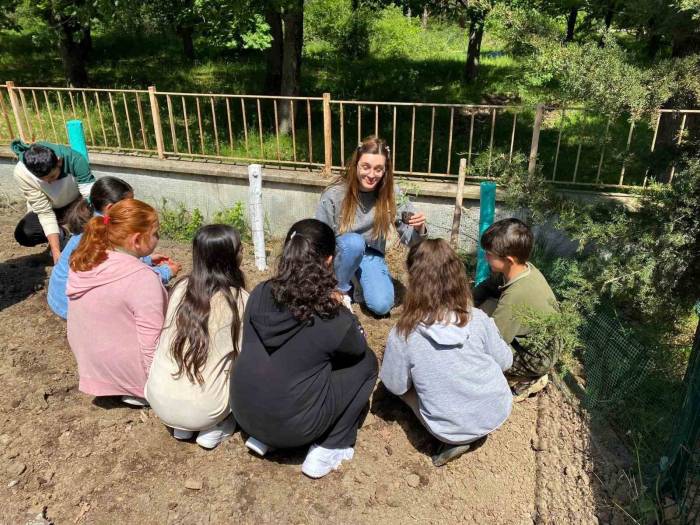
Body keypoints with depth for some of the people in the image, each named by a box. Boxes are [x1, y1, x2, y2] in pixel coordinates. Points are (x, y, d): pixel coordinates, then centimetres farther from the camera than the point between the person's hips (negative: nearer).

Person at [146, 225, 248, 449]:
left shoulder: (181, 288, 0)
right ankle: (213, 428, 8)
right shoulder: (240, 300, -12)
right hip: (202, 411, -4)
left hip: (159, 401, 5)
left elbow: (167, 340, 12)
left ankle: (181, 427, 18)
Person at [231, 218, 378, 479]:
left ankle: (262, 438, 22)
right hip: (292, 426, -5)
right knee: (366, 362, 8)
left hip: (243, 412, 5)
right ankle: (328, 450, 9)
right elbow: (359, 346, -1)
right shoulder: (331, 318, -23)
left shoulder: (260, 294, -10)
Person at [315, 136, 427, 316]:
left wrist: (419, 228, -39)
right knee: (353, 242, -35)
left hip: (371, 256, 1)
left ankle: (359, 277, 13)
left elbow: (410, 239, -15)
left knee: (381, 306, -19)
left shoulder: (392, 194, -16)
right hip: (340, 253, -1)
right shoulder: (334, 195, -21)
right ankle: (341, 289, -8)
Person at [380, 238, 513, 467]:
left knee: (407, 385, 20)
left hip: (452, 430, -3)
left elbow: (396, 386, -9)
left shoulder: (403, 335, -24)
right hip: (498, 413, 3)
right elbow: (505, 362, -2)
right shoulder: (478, 319, -17)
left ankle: (455, 440, 9)